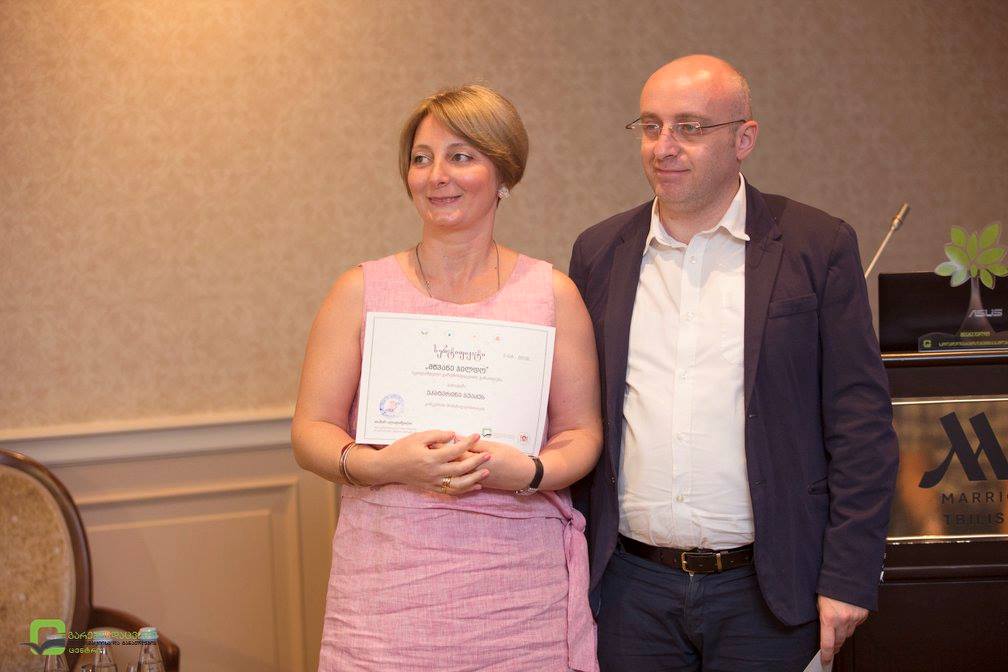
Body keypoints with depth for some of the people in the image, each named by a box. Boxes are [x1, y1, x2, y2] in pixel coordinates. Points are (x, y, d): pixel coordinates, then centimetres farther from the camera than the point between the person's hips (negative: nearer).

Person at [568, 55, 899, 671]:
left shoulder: (818, 246, -3)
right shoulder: (600, 252, 7)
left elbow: (862, 426, -4)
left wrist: (848, 578, -8)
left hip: (767, 593, -2)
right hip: (631, 586, 3)